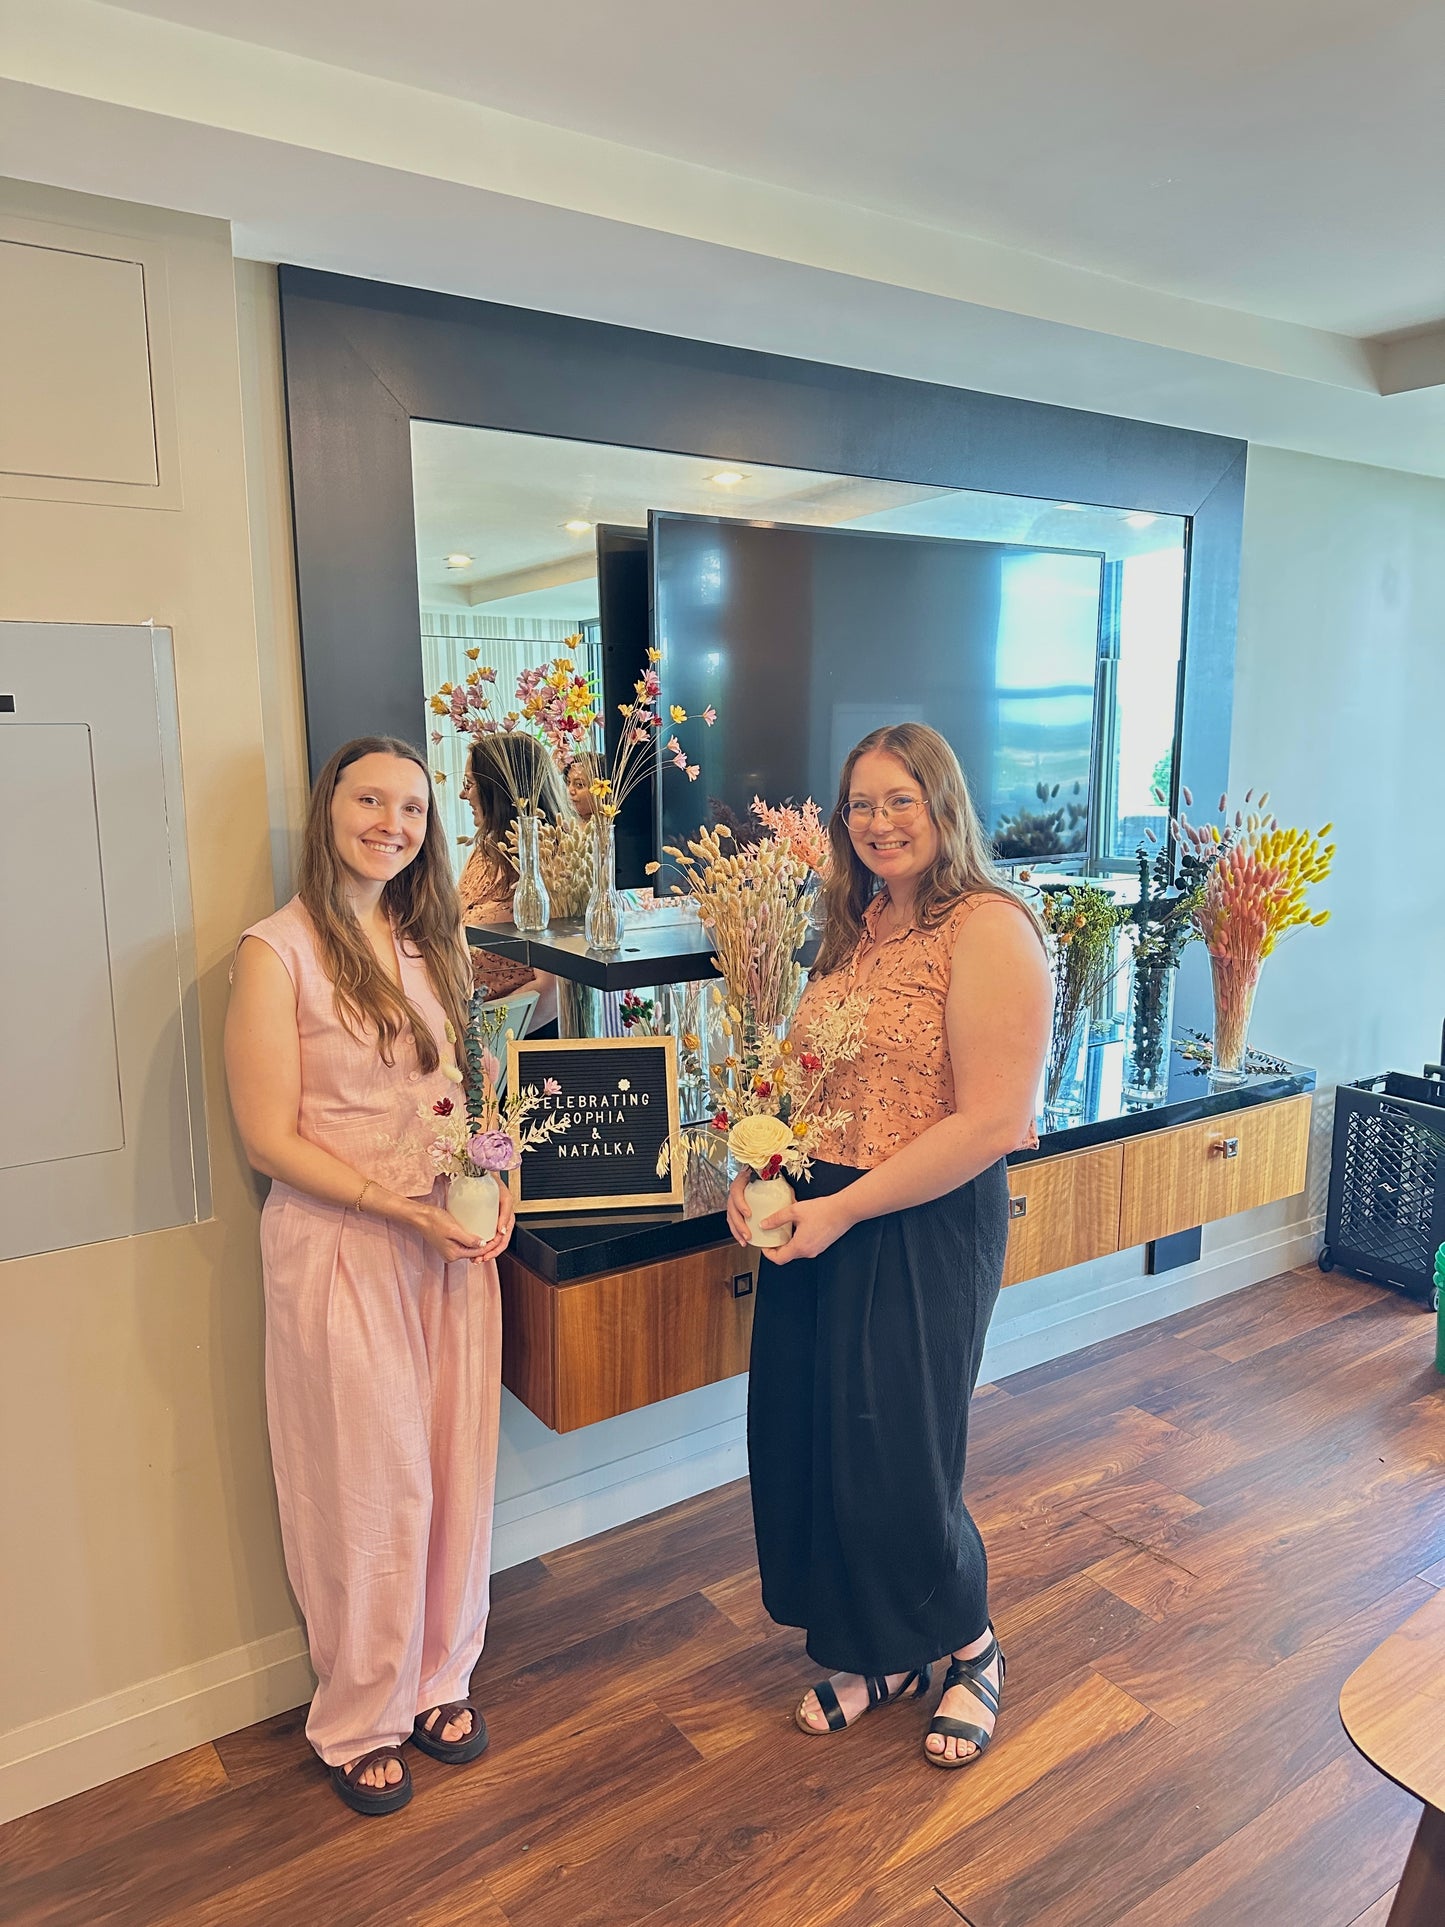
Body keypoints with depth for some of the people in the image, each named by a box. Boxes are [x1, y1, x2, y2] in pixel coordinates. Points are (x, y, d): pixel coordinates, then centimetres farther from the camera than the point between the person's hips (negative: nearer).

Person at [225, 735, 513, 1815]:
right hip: (339, 1243, -6)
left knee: (455, 1471, 14)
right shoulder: (279, 951, -11)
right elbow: (270, 1139, -13)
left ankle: (440, 1681, 37)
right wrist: (407, 1211, -19)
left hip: (451, 1238, 6)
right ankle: (359, 1722, 30)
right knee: (371, 1489, 7)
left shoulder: (428, 941, 8)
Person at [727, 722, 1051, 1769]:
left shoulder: (990, 930, -16)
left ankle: (970, 1651, 37)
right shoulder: (855, 929, 10)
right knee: (807, 1443, 14)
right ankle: (881, 1653, 39)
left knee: (898, 1462, 6)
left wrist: (844, 1208, -19)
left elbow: (993, 1121, -21)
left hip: (927, 1232, -7)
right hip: (819, 1223, 8)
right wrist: (755, 1172, 0)